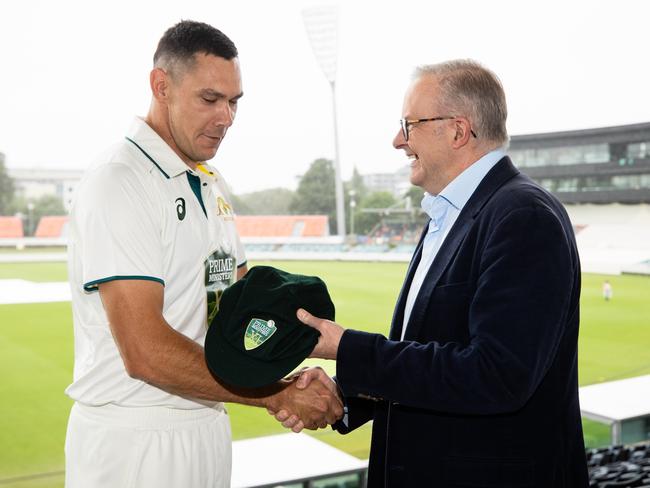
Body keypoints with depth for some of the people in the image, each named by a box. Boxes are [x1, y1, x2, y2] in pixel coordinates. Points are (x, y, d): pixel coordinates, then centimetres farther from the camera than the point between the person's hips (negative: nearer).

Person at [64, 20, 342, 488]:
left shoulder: (213, 185, 10)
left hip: (209, 427, 8)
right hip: (134, 437, -7)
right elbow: (145, 352, -24)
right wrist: (276, 394, -18)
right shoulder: (119, 181, -17)